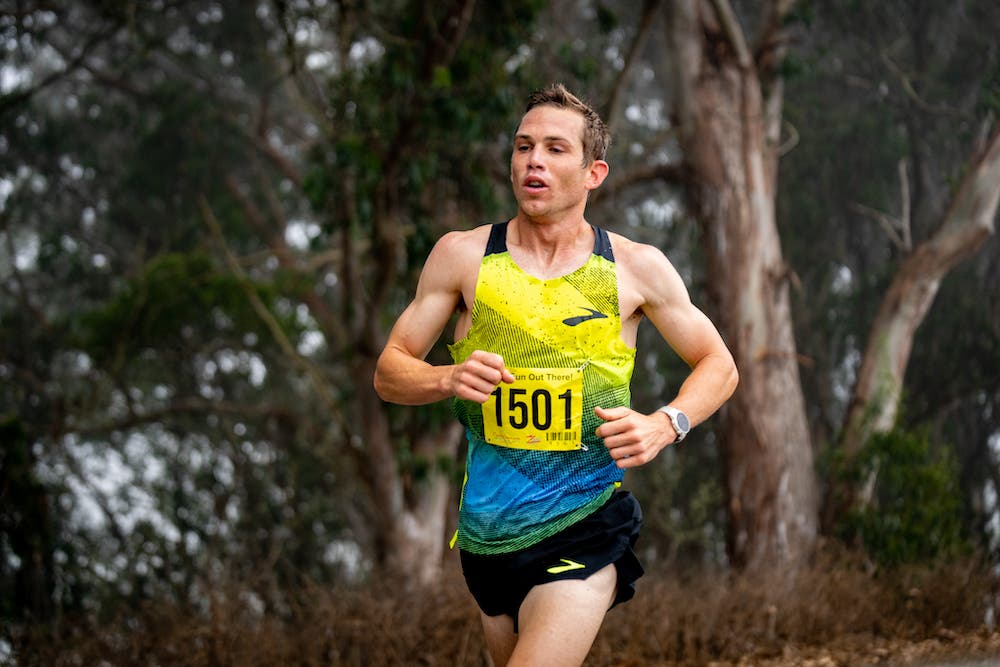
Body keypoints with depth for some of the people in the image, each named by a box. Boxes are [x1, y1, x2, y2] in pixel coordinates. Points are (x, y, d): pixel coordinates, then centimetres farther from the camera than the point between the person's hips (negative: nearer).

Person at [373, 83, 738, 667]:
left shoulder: (637, 268, 0)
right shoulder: (463, 256, 1)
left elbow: (719, 366, 10)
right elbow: (389, 371, 4)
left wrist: (666, 425, -10)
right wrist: (447, 380, -18)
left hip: (587, 527, -3)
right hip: (488, 528, 3)